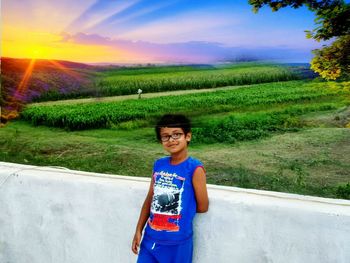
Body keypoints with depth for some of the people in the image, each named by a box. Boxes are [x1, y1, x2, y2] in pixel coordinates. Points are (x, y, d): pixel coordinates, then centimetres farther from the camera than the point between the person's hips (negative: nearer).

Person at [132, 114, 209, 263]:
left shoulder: (195, 168, -14)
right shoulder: (158, 165, 1)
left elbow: (203, 207, -8)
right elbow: (149, 200, 9)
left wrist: (182, 210, 6)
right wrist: (138, 230, 9)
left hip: (177, 242, -4)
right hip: (150, 238, 4)